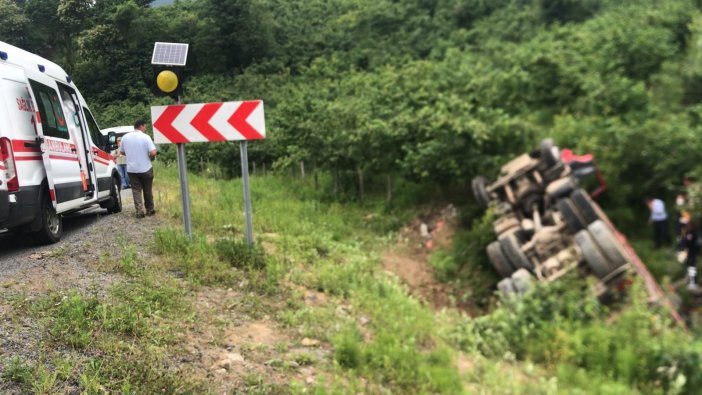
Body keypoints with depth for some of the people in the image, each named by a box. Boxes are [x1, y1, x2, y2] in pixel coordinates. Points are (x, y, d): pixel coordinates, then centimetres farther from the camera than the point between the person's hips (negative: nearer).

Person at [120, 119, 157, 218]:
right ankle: (149, 210, 20)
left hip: (131, 169, 3)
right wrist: (150, 157, 1)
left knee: (136, 190, 5)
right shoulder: (145, 137, -12)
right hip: (145, 169, -3)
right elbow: (153, 152, -20)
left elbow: (121, 151, 13)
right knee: (147, 190, 12)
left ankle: (139, 211, -5)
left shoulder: (125, 137, 2)